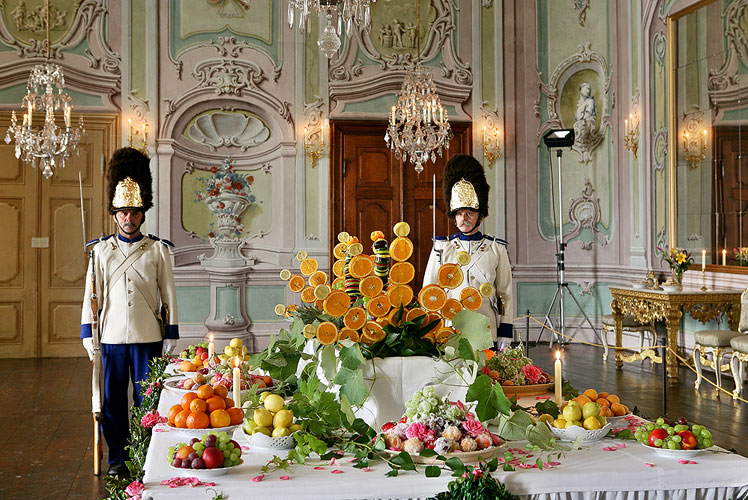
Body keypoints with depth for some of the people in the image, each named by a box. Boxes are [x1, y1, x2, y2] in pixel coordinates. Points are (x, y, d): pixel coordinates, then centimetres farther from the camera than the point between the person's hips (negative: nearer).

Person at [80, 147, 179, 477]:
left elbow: (169, 297, 3)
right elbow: (91, 296, 7)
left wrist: (171, 340, -1)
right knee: (112, 400, 6)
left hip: (148, 338, -1)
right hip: (111, 338, 1)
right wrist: (88, 337, 2)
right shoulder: (100, 250, 5)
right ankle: (118, 459, 19)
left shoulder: (158, 250, 2)